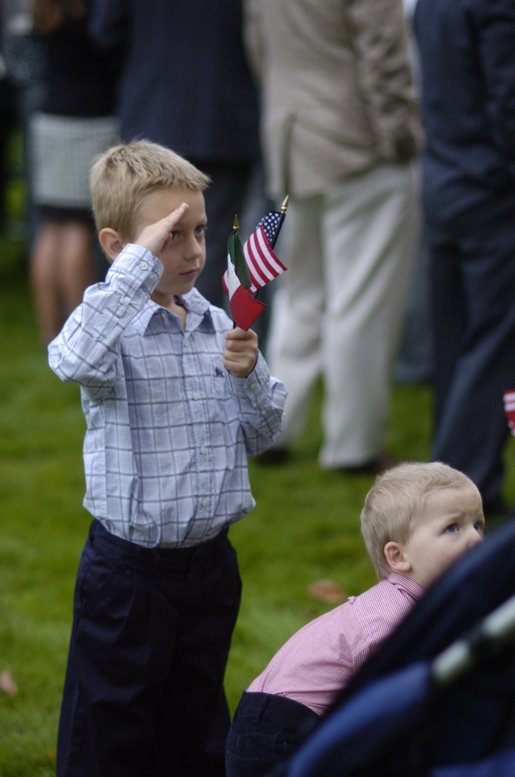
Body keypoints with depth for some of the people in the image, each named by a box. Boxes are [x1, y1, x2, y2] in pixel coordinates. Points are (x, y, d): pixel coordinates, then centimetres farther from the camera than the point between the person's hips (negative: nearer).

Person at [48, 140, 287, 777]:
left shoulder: (218, 327, 5)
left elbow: (261, 435, 10)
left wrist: (249, 375, -10)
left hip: (210, 562, 5)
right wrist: (141, 263, -34)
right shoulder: (112, 323, -12)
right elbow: (77, 361, -38)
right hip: (128, 573, -5)